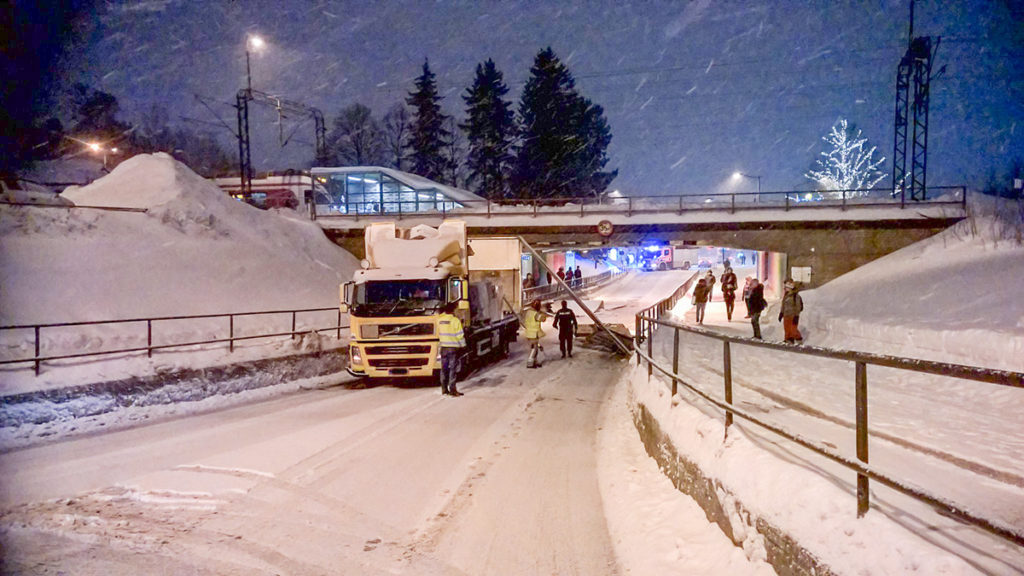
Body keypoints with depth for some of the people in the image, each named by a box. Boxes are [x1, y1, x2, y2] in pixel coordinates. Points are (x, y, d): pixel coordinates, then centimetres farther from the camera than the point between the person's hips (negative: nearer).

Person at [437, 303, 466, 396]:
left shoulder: (440, 319, 2)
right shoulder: (455, 320, -14)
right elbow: (460, 335, -11)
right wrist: (463, 345, 4)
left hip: (443, 347, 5)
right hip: (453, 347, -5)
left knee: (444, 368, 11)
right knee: (453, 369, -3)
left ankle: (444, 389, 16)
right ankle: (452, 389, -5)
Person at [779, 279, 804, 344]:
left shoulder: (796, 296, -15)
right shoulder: (785, 295, 7)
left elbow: (798, 307, -14)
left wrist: (796, 316, -16)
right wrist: (781, 313, 18)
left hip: (793, 316, -7)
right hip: (786, 316, 7)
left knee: (793, 330, -3)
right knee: (787, 330, 9)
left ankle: (799, 340, 19)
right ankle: (789, 341, 20)